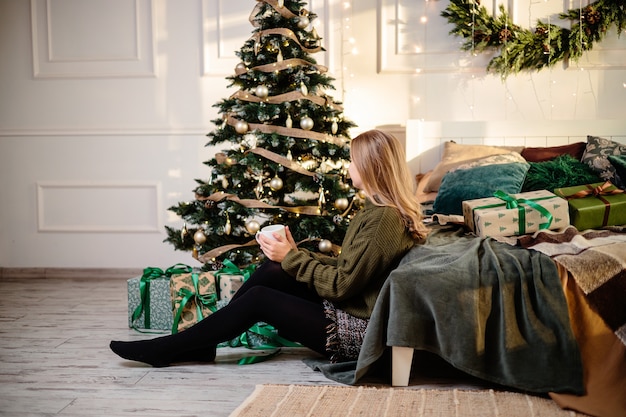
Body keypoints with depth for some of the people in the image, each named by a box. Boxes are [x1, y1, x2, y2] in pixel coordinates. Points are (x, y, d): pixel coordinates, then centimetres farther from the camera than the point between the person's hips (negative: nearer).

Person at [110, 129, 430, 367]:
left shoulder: (383, 219, -22)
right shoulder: (380, 211, 11)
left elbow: (342, 284, -22)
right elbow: (344, 268, 12)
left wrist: (291, 258, -12)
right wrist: (295, 255, 4)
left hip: (354, 331, -9)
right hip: (345, 309, 9)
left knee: (259, 299, -11)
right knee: (271, 271, 1)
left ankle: (165, 349, 1)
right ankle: (200, 344, 7)